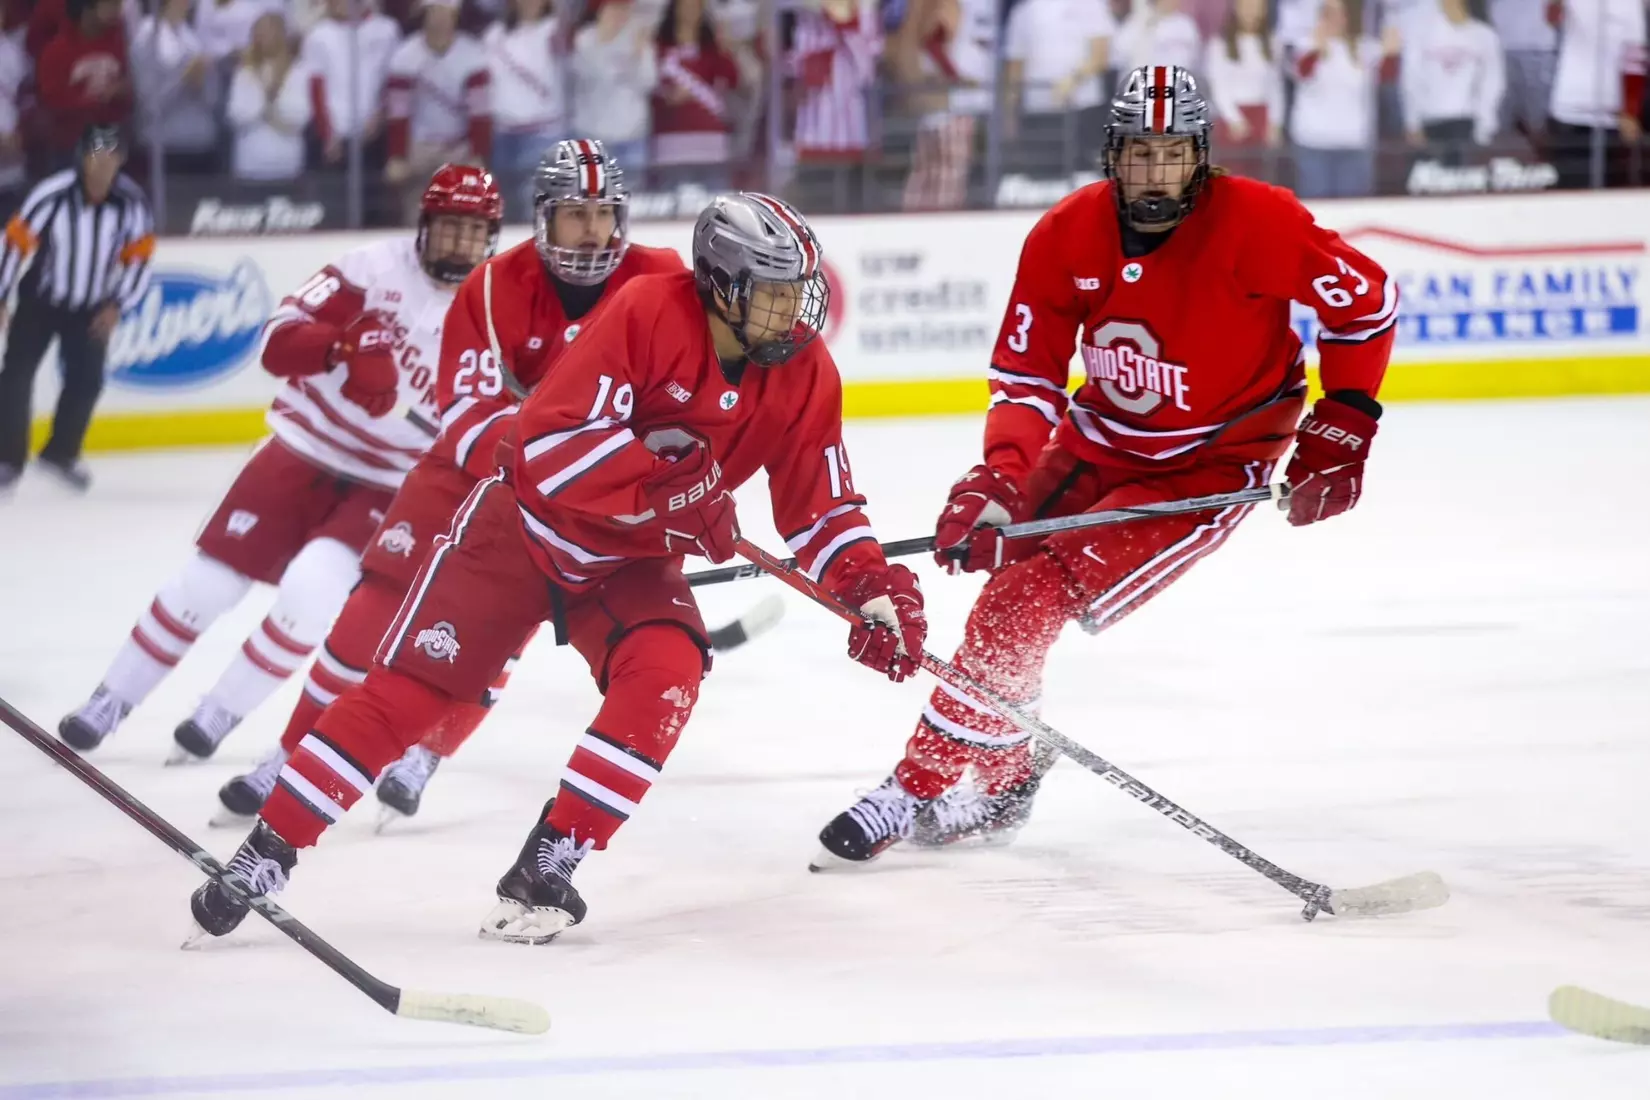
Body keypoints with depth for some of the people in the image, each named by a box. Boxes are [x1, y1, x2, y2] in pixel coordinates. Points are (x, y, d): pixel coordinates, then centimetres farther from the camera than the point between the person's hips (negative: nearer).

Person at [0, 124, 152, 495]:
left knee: (86, 380, 0)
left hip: (91, 308, 3)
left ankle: (60, 453, 19)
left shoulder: (132, 203, -16)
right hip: (40, 300, -2)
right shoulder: (52, 194, -25)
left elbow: (138, 256, -4)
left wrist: (116, 306, -11)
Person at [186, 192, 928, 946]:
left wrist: (874, 586, -18)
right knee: (408, 689, -6)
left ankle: (545, 869, -15)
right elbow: (553, 439, -32)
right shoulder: (647, 312, -27)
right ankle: (267, 850, 4)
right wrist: (671, 493, -37)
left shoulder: (804, 375, -11)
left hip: (630, 562, 4)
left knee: (666, 674, -24)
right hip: (525, 524, -4)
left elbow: (821, 507, -3)